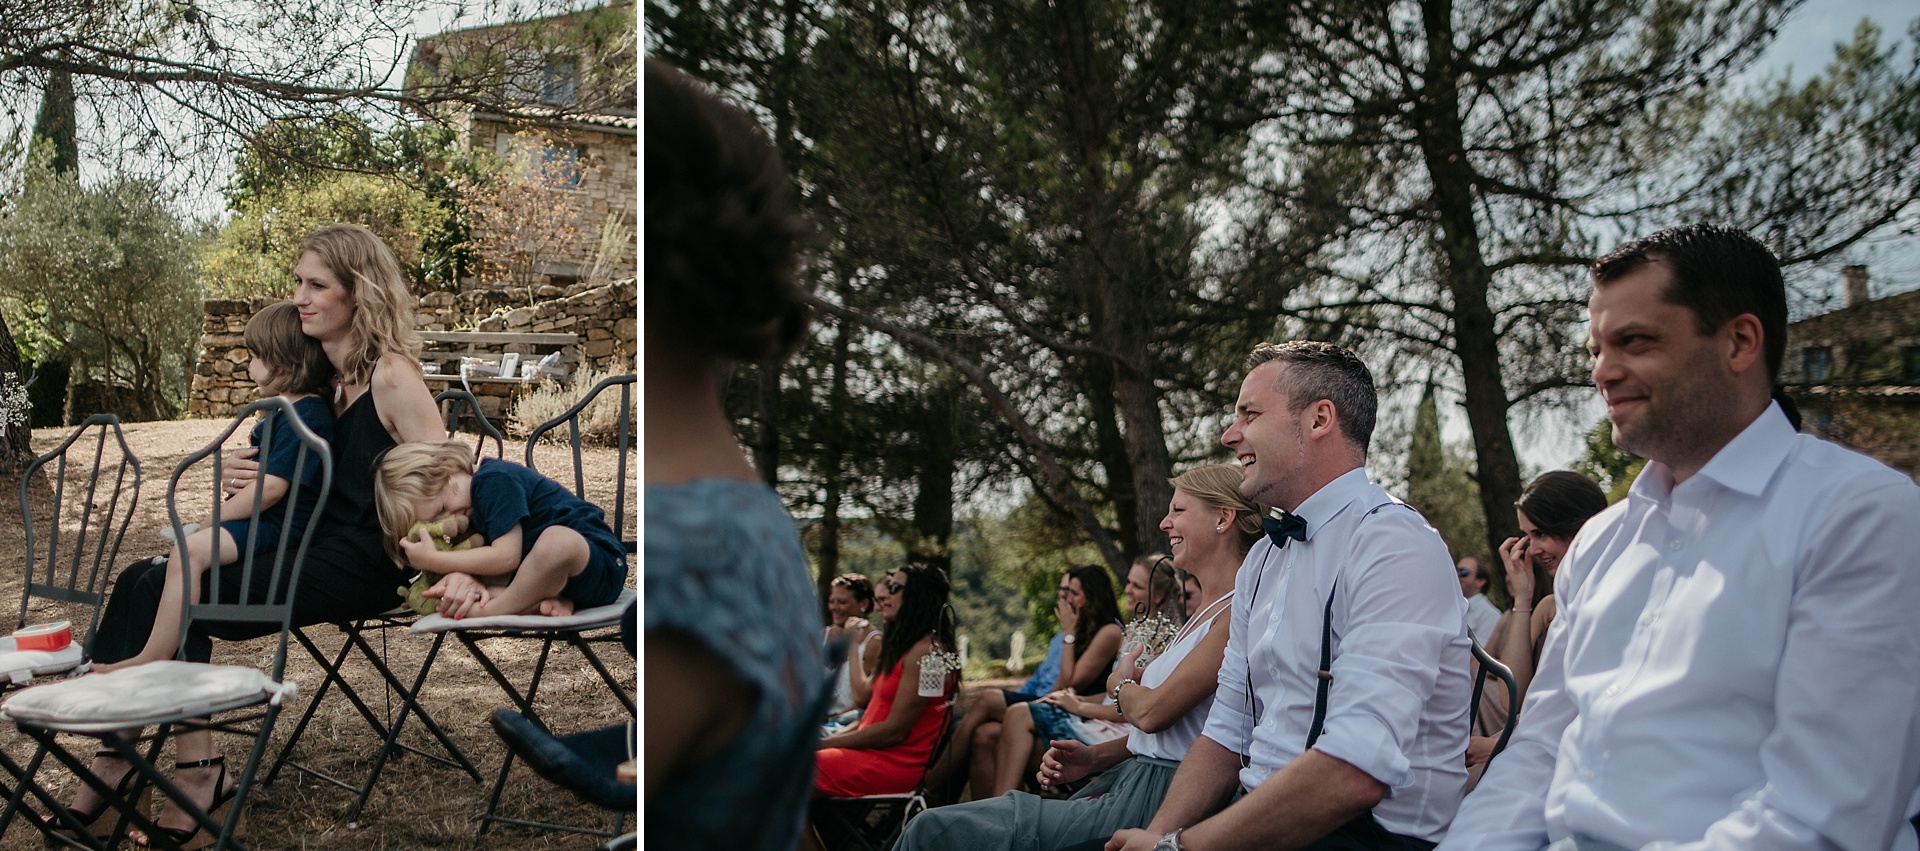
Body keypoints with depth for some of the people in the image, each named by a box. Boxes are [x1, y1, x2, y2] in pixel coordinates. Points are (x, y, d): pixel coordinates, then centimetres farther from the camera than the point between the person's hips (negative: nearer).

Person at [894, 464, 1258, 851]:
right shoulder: (1205, 611, 19)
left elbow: (1151, 712, -19)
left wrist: (1121, 683, 4)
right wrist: (1094, 757, 6)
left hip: (1151, 798, -10)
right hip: (1127, 777, 10)